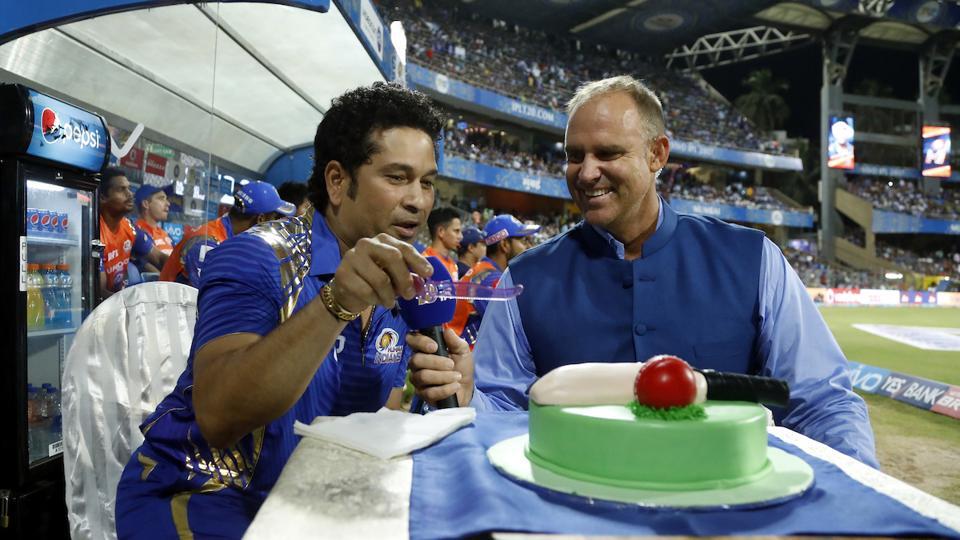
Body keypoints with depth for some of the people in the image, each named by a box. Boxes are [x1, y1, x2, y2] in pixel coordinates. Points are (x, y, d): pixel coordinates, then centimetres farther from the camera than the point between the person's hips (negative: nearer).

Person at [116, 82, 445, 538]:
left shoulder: (404, 286, 0)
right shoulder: (255, 259, -19)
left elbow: (383, 417, 2)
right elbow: (216, 417, -31)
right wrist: (335, 303, -42)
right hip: (197, 493, -5)